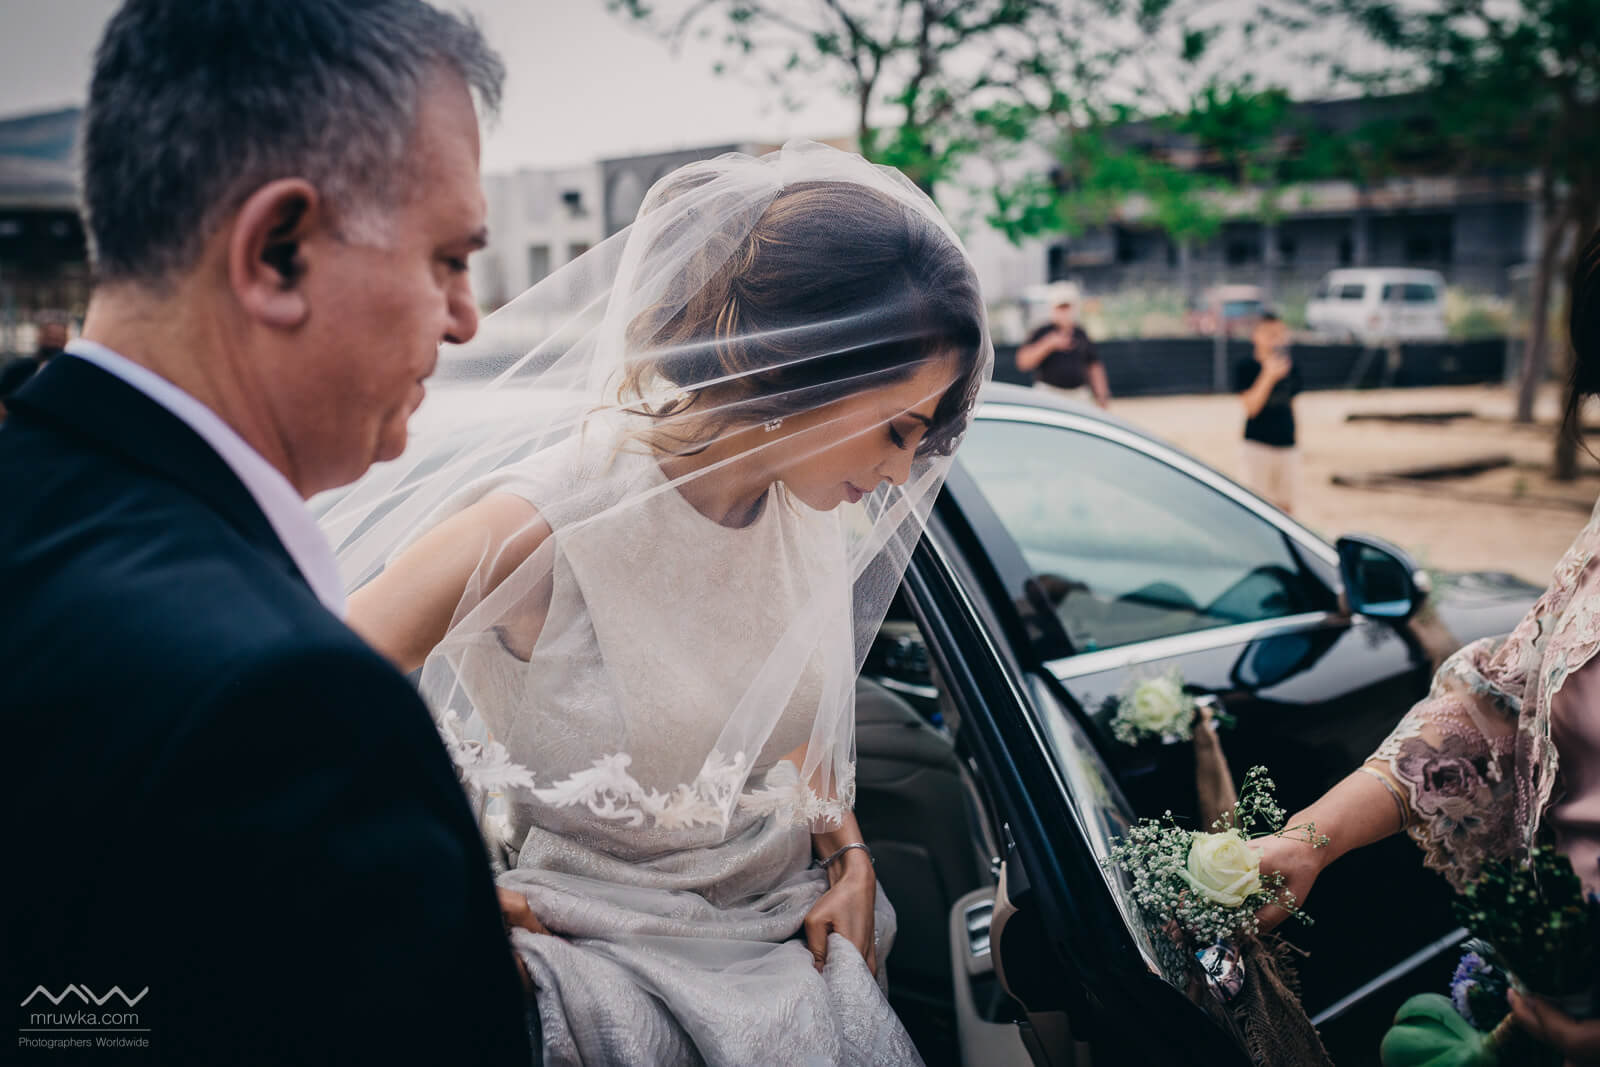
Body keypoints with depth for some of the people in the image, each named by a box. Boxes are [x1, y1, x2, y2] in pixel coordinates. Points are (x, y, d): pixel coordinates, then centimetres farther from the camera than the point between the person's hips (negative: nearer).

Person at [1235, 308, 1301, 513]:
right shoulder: (1246, 367, -7)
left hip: (1287, 445, 5)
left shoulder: (1290, 368, 8)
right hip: (1258, 445, -5)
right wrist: (1268, 376, -24)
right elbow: (1250, 407, -16)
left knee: (1286, 506, 9)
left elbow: (1290, 404, 16)